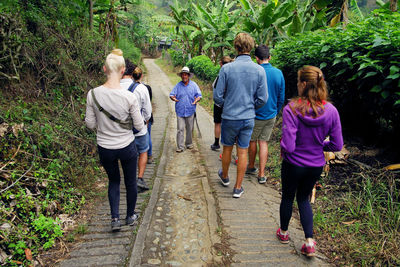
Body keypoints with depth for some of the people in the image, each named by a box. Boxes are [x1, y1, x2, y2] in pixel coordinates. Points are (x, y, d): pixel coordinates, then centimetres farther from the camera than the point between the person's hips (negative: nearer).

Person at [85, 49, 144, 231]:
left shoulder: (93, 94, -12)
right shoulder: (129, 97, -20)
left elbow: (90, 124, -4)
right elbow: (139, 126, -11)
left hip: (105, 148, 2)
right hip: (127, 147, -2)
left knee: (113, 181, 25)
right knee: (130, 182, 20)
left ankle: (115, 218, 19)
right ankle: (130, 216, 37)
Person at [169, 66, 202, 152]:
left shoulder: (194, 85, 6)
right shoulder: (178, 85, 6)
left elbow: (199, 95, 4)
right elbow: (171, 94, 4)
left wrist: (196, 99, -19)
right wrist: (173, 98, -20)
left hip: (190, 111, 1)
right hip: (180, 111, -1)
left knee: (190, 129, 10)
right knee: (180, 129, -5)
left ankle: (189, 144, 27)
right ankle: (180, 147, 0)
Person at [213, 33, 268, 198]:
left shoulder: (226, 68, -12)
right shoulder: (259, 70, -6)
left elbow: (217, 96, -9)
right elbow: (262, 99, -3)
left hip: (230, 117, -1)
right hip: (248, 118, 1)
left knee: (227, 148, 18)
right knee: (242, 152, 10)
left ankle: (224, 177, 40)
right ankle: (238, 188, 20)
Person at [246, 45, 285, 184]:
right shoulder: (278, 73, -3)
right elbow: (281, 97, 4)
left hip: (256, 115, -4)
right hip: (271, 115, 4)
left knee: (252, 141, 15)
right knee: (263, 143, 10)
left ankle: (251, 167, 33)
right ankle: (261, 175, 14)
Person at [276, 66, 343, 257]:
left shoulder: (291, 109, -24)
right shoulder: (331, 111, -11)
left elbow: (288, 146, -27)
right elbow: (337, 146, -5)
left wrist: (282, 150, -5)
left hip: (293, 164, -3)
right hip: (316, 166, 3)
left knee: (287, 197, 21)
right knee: (303, 198, 25)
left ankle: (283, 232, 42)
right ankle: (309, 242, 20)